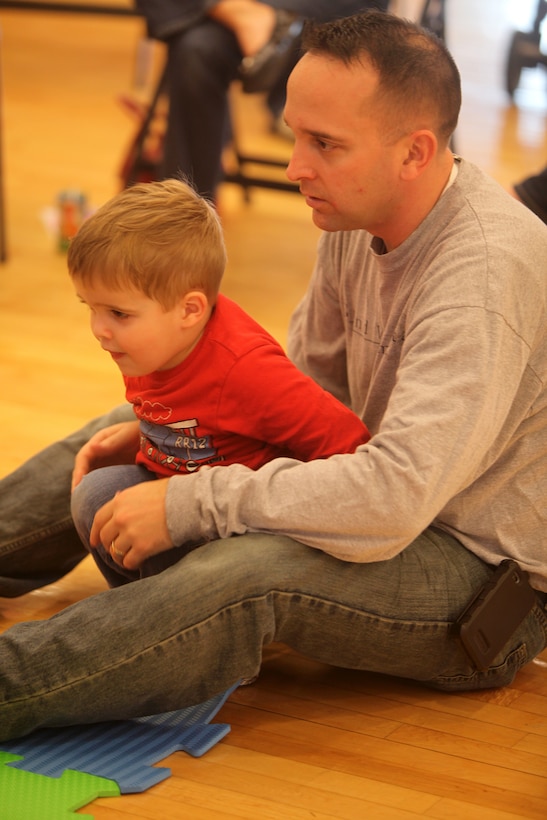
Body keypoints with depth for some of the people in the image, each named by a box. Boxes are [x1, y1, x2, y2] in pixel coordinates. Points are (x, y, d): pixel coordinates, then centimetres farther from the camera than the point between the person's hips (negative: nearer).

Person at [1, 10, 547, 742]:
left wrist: (192, 502, -31)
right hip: (405, 501, 10)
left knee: (246, 575, -36)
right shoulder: (357, 219, -1)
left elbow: (393, 500, -37)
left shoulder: (487, 272, -30)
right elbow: (302, 380, 13)